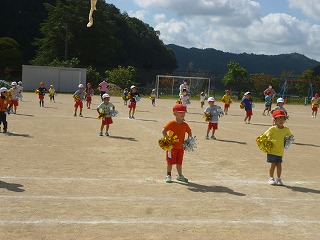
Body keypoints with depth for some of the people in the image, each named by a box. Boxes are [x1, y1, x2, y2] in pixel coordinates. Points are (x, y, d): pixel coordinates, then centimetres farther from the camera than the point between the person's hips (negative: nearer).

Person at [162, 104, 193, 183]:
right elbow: (164, 131, -13)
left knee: (179, 162, 14)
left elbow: (189, 132, 16)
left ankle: (180, 175, 26)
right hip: (171, 146, -4)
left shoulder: (185, 125, 2)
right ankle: (168, 176, 14)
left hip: (180, 147, 4)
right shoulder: (172, 123, -12)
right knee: (170, 162, 2)